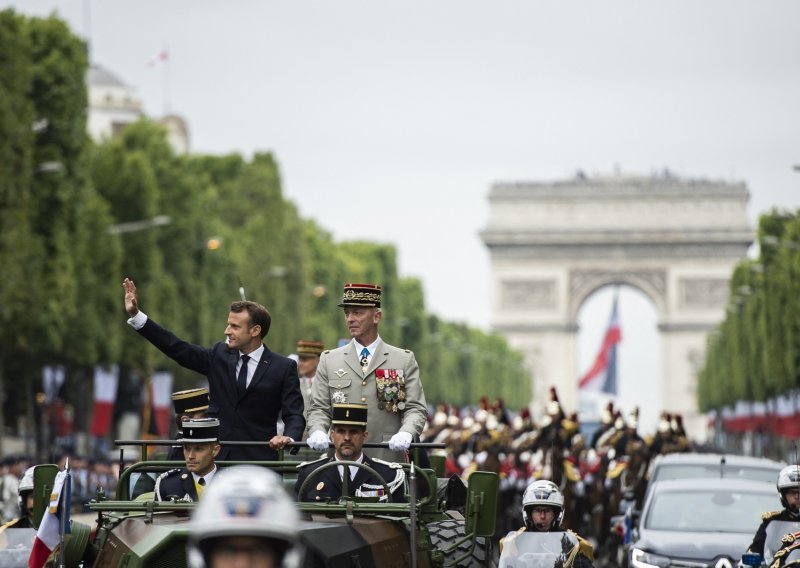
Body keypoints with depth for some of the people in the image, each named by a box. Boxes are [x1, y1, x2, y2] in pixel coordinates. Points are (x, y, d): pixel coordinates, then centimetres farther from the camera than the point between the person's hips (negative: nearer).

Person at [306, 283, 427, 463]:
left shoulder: (404, 360, 9)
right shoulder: (329, 361, 14)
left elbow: (416, 409, 3)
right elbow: (319, 409, 11)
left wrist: (405, 433, -18)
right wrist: (317, 432, -12)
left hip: (388, 460, -1)